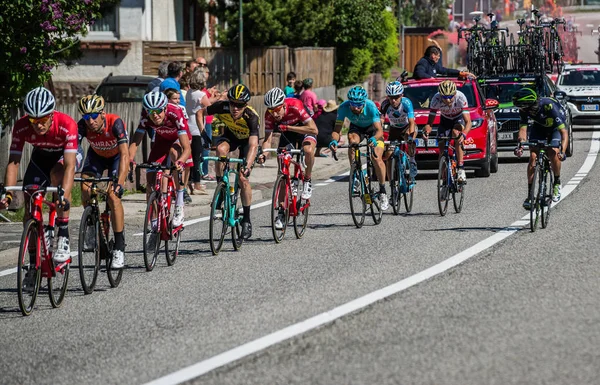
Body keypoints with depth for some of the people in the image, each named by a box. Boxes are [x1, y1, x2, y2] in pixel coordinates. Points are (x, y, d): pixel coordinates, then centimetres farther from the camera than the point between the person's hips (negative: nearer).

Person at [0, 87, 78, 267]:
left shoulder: (67, 125, -38)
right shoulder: (21, 127, -30)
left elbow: (69, 165, -43)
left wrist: (64, 197, -56)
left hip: (64, 155, -3)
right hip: (40, 156, 3)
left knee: (57, 174, -36)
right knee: (30, 208, -7)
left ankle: (64, 238, -30)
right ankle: (34, 262, 8)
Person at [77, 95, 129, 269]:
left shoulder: (115, 123, -37)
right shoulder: (82, 125, -29)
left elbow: (125, 154, -44)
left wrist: (119, 183, -55)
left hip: (117, 156, -3)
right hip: (97, 155, 3)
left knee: (113, 195, -22)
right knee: (85, 188, -22)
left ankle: (119, 248, -17)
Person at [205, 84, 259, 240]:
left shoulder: (251, 117, -39)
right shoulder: (222, 107, -31)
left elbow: (253, 145, -47)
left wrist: (247, 166, -60)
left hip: (247, 140, -2)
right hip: (230, 134, 2)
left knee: (243, 178, -13)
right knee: (221, 149, -34)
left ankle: (246, 220, 3)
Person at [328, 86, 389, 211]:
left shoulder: (370, 106, -37)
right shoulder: (344, 107, -31)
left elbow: (379, 130, -42)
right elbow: (337, 129, -32)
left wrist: (374, 139, -64)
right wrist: (334, 140, -53)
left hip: (372, 128, -2)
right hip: (356, 127, 2)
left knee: (377, 158, -17)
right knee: (352, 141, -33)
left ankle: (383, 191, -2)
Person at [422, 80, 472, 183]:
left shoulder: (460, 98, -36)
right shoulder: (436, 99, -31)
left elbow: (468, 122, -39)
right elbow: (430, 121, -28)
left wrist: (464, 134, -59)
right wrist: (426, 131, -51)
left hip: (459, 119, -2)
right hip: (445, 120, 2)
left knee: (456, 133, -34)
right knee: (442, 147, -13)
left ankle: (461, 169, -31)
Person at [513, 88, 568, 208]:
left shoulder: (550, 107, -40)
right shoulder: (524, 109, -27)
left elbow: (564, 132, -41)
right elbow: (523, 129, -25)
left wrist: (562, 152, -54)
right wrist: (521, 145, -46)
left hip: (555, 128, -3)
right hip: (538, 127, 3)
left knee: (553, 153, -24)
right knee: (533, 156, -13)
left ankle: (557, 183, 3)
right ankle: (530, 194, -9)